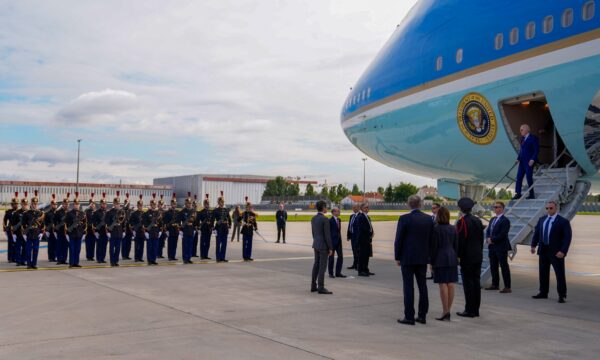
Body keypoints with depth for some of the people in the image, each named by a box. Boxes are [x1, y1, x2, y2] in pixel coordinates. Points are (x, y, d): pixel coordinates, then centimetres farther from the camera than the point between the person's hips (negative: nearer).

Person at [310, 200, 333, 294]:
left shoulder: (313, 218, 8)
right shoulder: (325, 219, -16)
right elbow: (327, 235, -17)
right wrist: (330, 248, -12)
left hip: (316, 245, 8)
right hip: (323, 246, -8)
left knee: (316, 265, 13)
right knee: (322, 266, -5)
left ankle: (313, 286, 17)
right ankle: (321, 287, -4)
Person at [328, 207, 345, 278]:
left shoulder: (339, 220, 11)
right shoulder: (330, 221, -13)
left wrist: (340, 238, 13)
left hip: (338, 241, 7)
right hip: (332, 241, -7)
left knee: (340, 256, 5)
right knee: (331, 257, 3)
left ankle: (338, 272, 13)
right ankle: (331, 273, 13)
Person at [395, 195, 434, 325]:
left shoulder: (404, 219, -11)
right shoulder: (428, 219, 2)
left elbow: (398, 239, -9)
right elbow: (431, 239, 7)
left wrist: (397, 257, 0)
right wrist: (427, 254, 16)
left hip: (407, 258, -4)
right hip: (423, 258, 5)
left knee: (408, 287, -1)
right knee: (422, 286, 11)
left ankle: (409, 317, 1)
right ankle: (422, 316, 17)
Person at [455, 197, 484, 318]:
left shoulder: (462, 221, -12)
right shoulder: (478, 220, 9)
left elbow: (460, 240, -15)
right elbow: (481, 239, 13)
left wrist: (458, 256, -10)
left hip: (467, 258, -7)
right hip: (478, 257, 7)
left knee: (468, 283, -3)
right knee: (476, 282, 10)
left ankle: (469, 310, -1)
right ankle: (476, 309, 16)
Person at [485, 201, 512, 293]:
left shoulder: (505, 220, -11)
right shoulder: (492, 219, 16)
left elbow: (502, 235, -18)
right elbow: (488, 231, 16)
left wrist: (492, 239, -13)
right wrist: (488, 239, -3)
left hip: (501, 248, -8)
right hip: (492, 247, 8)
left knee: (504, 267, -3)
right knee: (493, 266, 13)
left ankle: (507, 287, 1)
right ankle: (495, 284, 25)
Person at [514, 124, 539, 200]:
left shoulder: (533, 138, -7)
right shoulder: (523, 139, 15)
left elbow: (536, 150, -11)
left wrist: (533, 159, -19)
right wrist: (518, 158, 9)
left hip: (529, 161, -7)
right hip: (522, 161, 7)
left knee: (529, 177, -4)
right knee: (519, 177, 4)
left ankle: (531, 195, 6)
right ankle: (518, 194, 8)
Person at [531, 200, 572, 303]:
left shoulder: (563, 221, -7)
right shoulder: (542, 219, 10)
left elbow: (567, 238, -12)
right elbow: (536, 232, 11)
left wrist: (563, 251, -21)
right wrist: (533, 245, -1)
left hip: (556, 252, -5)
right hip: (543, 251, 5)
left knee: (560, 274, -1)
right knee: (543, 273, 12)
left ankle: (562, 295, 7)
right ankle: (543, 293, 23)